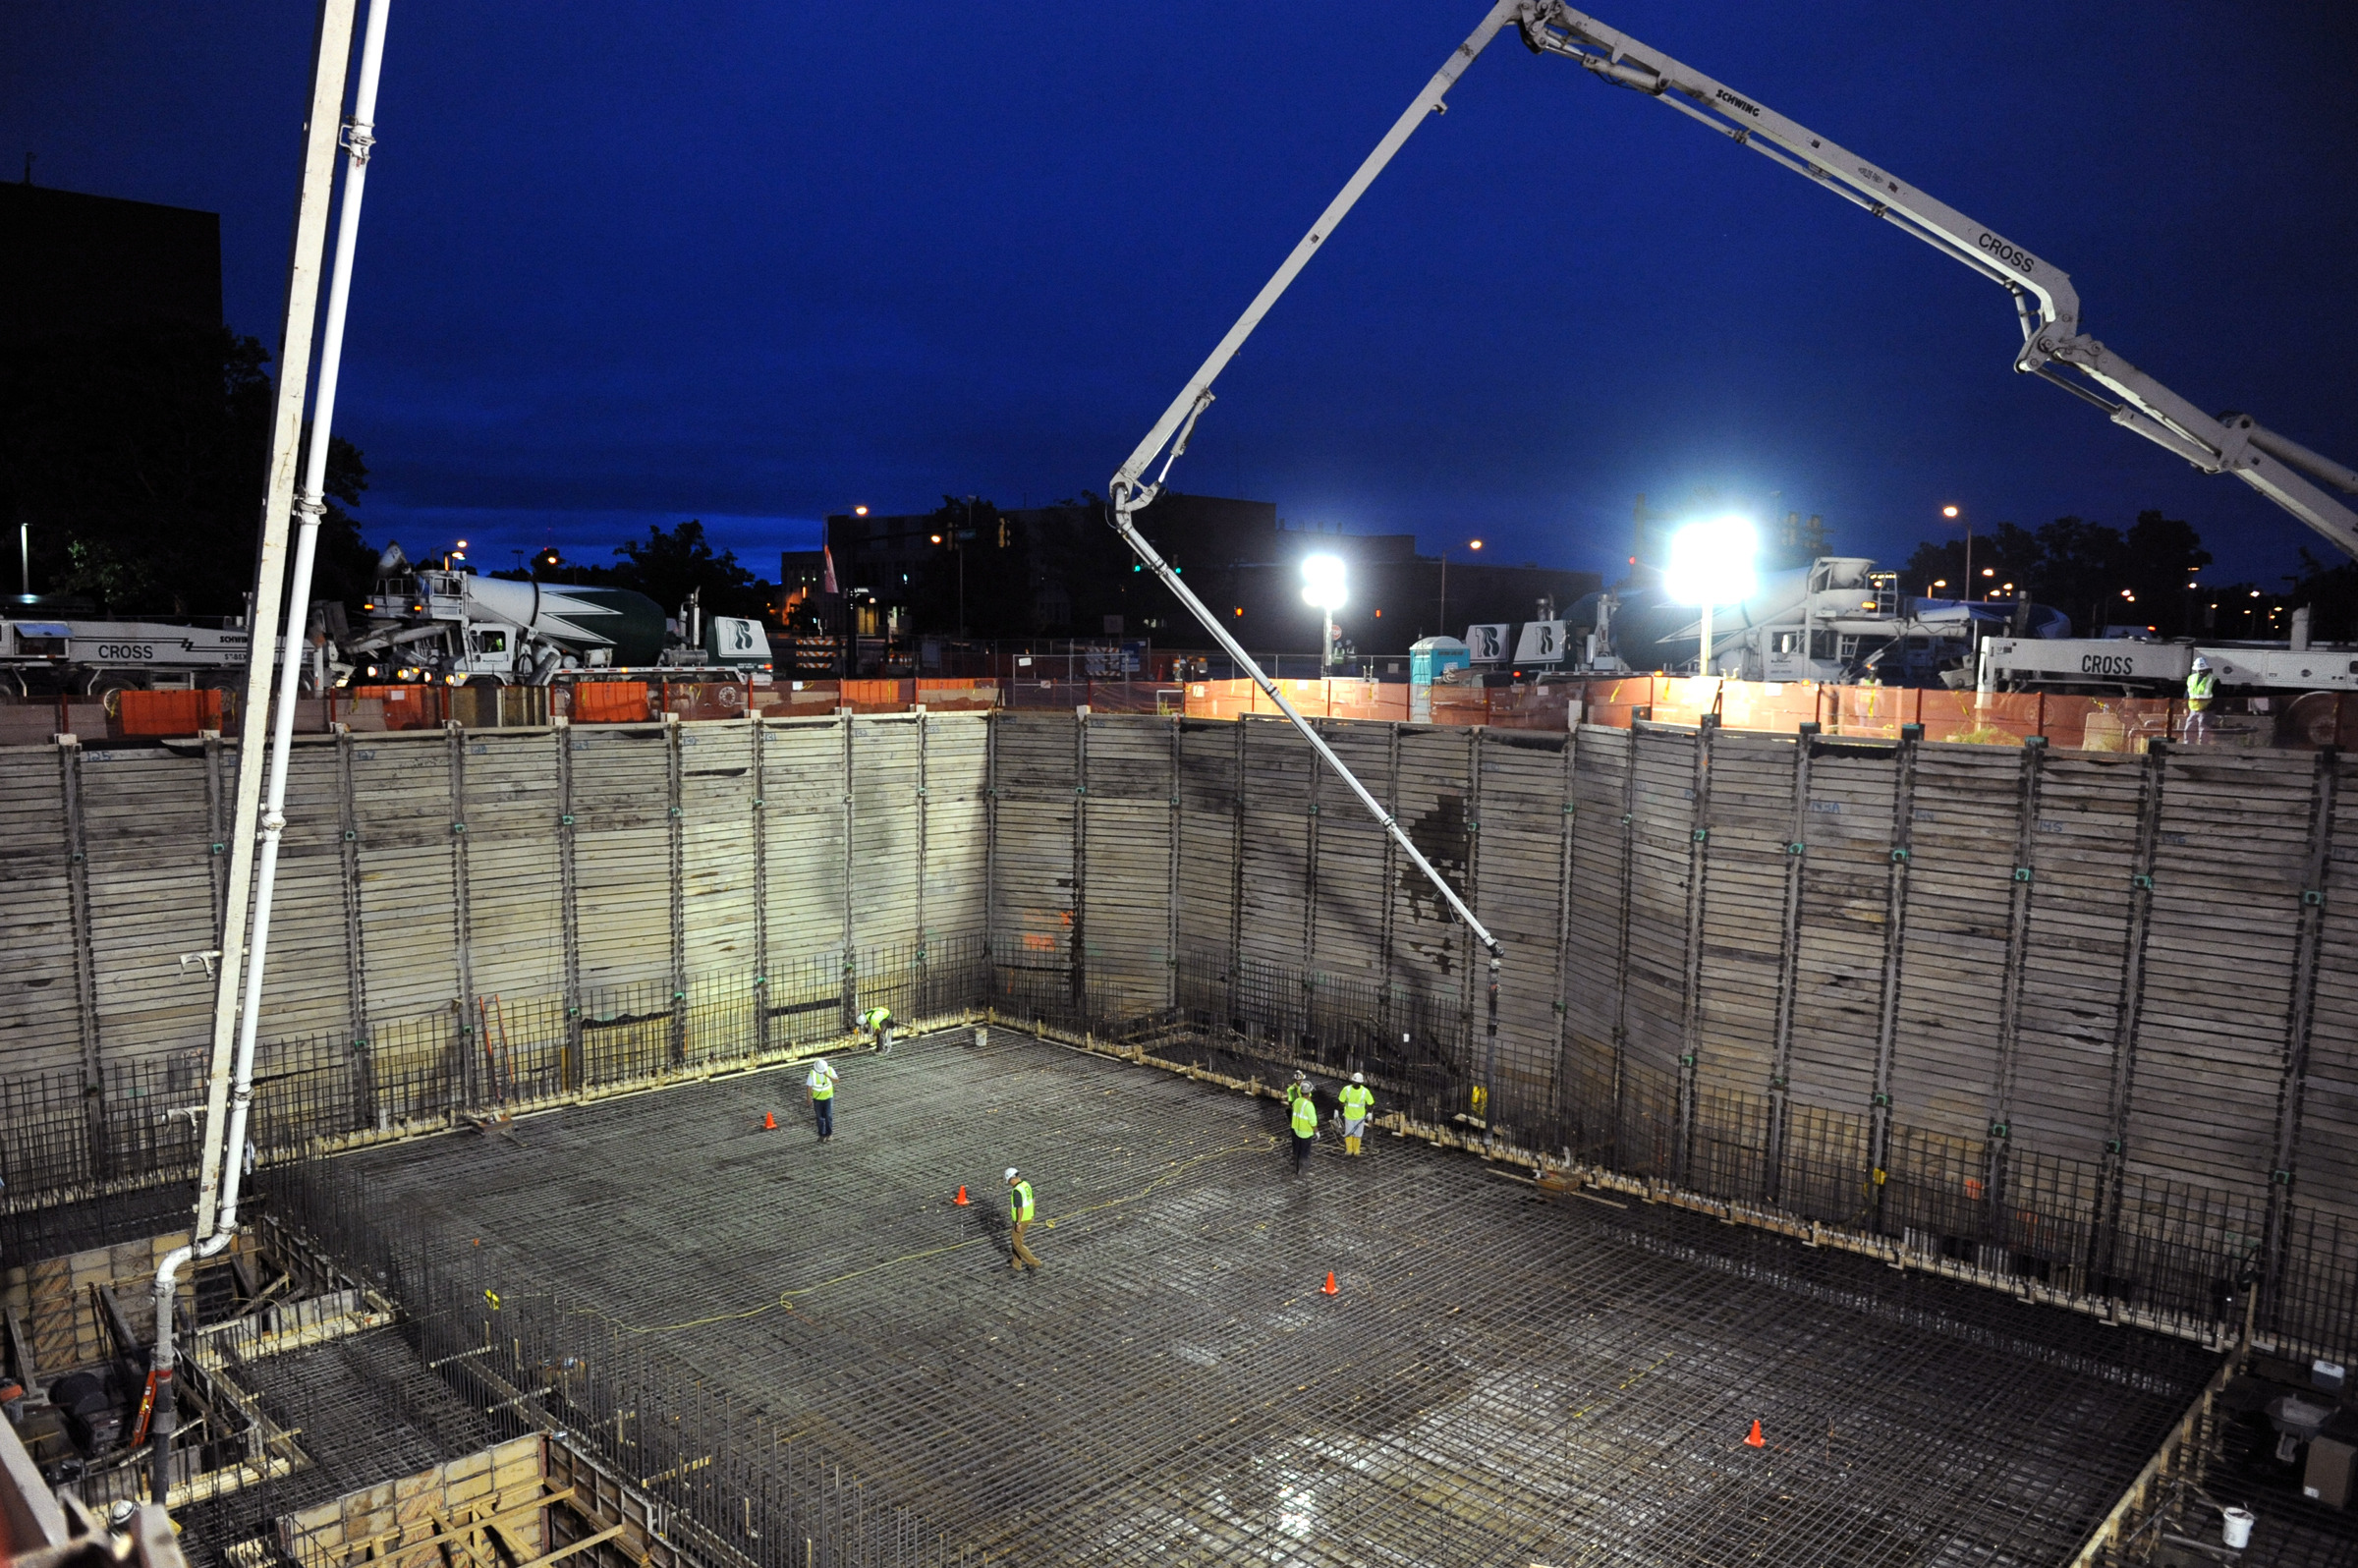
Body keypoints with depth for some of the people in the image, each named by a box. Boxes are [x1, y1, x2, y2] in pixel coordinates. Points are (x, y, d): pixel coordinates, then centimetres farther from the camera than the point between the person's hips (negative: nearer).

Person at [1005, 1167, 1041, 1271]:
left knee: (1017, 1244, 10)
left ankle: (1034, 1262, 14)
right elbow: (1032, 1200, 9)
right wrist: (1031, 1215, 21)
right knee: (1015, 1239, 24)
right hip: (1027, 1217, 9)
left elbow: (1020, 1208, -30)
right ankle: (1017, 1265, 33)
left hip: (1020, 1220, -9)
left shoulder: (1016, 1191, -31)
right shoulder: (1026, 1184, -2)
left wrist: (1018, 1223, -21)